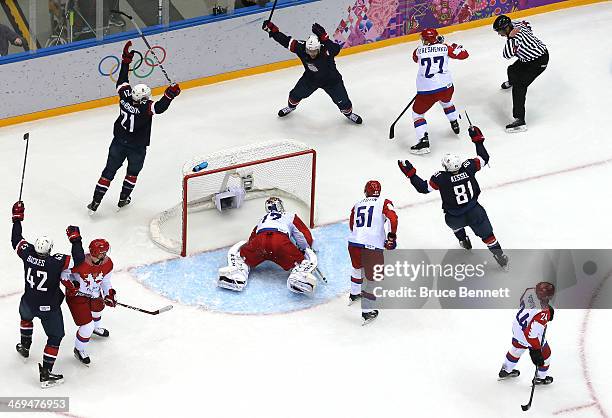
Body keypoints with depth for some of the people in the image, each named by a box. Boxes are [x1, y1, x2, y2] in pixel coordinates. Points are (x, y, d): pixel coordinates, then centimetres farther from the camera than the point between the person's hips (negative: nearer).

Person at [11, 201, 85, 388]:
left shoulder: (27, 253, -20)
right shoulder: (57, 262, -32)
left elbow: (16, 240, -3)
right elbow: (78, 259, -31)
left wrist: (17, 218, 4)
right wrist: (75, 239, -21)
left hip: (29, 303, 4)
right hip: (49, 309, -4)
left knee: (26, 316, 40)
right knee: (55, 337, 12)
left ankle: (25, 347, 56)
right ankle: (45, 374, 9)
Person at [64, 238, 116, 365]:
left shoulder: (108, 264, -16)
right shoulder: (80, 263, -36)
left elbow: (105, 281, 2)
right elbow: (63, 273, -22)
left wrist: (109, 294, -7)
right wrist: (70, 285, -30)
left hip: (94, 293, 7)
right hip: (77, 294, -7)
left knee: (97, 310, 36)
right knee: (87, 327, -9)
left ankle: (96, 328, 72)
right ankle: (79, 350, 18)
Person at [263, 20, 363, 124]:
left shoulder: (325, 51, -41)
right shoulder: (301, 48, -29)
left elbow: (336, 49, -63)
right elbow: (286, 41, -21)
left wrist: (323, 37, -75)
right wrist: (272, 29, -28)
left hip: (331, 80, -3)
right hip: (310, 79, 3)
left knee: (342, 100, 3)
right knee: (296, 94, 12)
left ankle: (348, 113, 38)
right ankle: (291, 106, 48)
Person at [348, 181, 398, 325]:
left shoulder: (357, 205, 17)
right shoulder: (384, 203, 4)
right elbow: (392, 218, -13)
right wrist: (391, 236, -3)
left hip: (354, 243, 5)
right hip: (372, 247, -5)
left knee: (357, 268, 33)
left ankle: (354, 295, 54)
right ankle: (367, 312, 5)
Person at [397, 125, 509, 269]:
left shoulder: (441, 178, -25)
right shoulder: (468, 167, -17)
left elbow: (423, 188, -16)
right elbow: (484, 158, -2)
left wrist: (410, 174, -10)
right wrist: (478, 140, 7)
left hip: (455, 219, -1)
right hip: (475, 212, 1)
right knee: (487, 235, 16)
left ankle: (463, 241, 49)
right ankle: (500, 257, 18)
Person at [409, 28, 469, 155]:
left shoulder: (419, 51, 2)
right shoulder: (445, 48, 3)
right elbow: (463, 54, 10)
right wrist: (455, 47, 31)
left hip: (427, 91, -3)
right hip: (446, 87, 3)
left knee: (417, 113, 14)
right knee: (446, 101, 38)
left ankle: (423, 141, 0)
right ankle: (455, 124, 52)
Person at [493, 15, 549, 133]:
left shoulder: (517, 36, -33)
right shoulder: (514, 25, -6)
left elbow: (507, 55, -42)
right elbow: (526, 24, 18)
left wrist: (511, 38, -47)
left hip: (539, 61, -11)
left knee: (519, 86, -19)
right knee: (513, 70, 33)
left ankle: (520, 121, -25)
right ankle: (511, 82, 73)